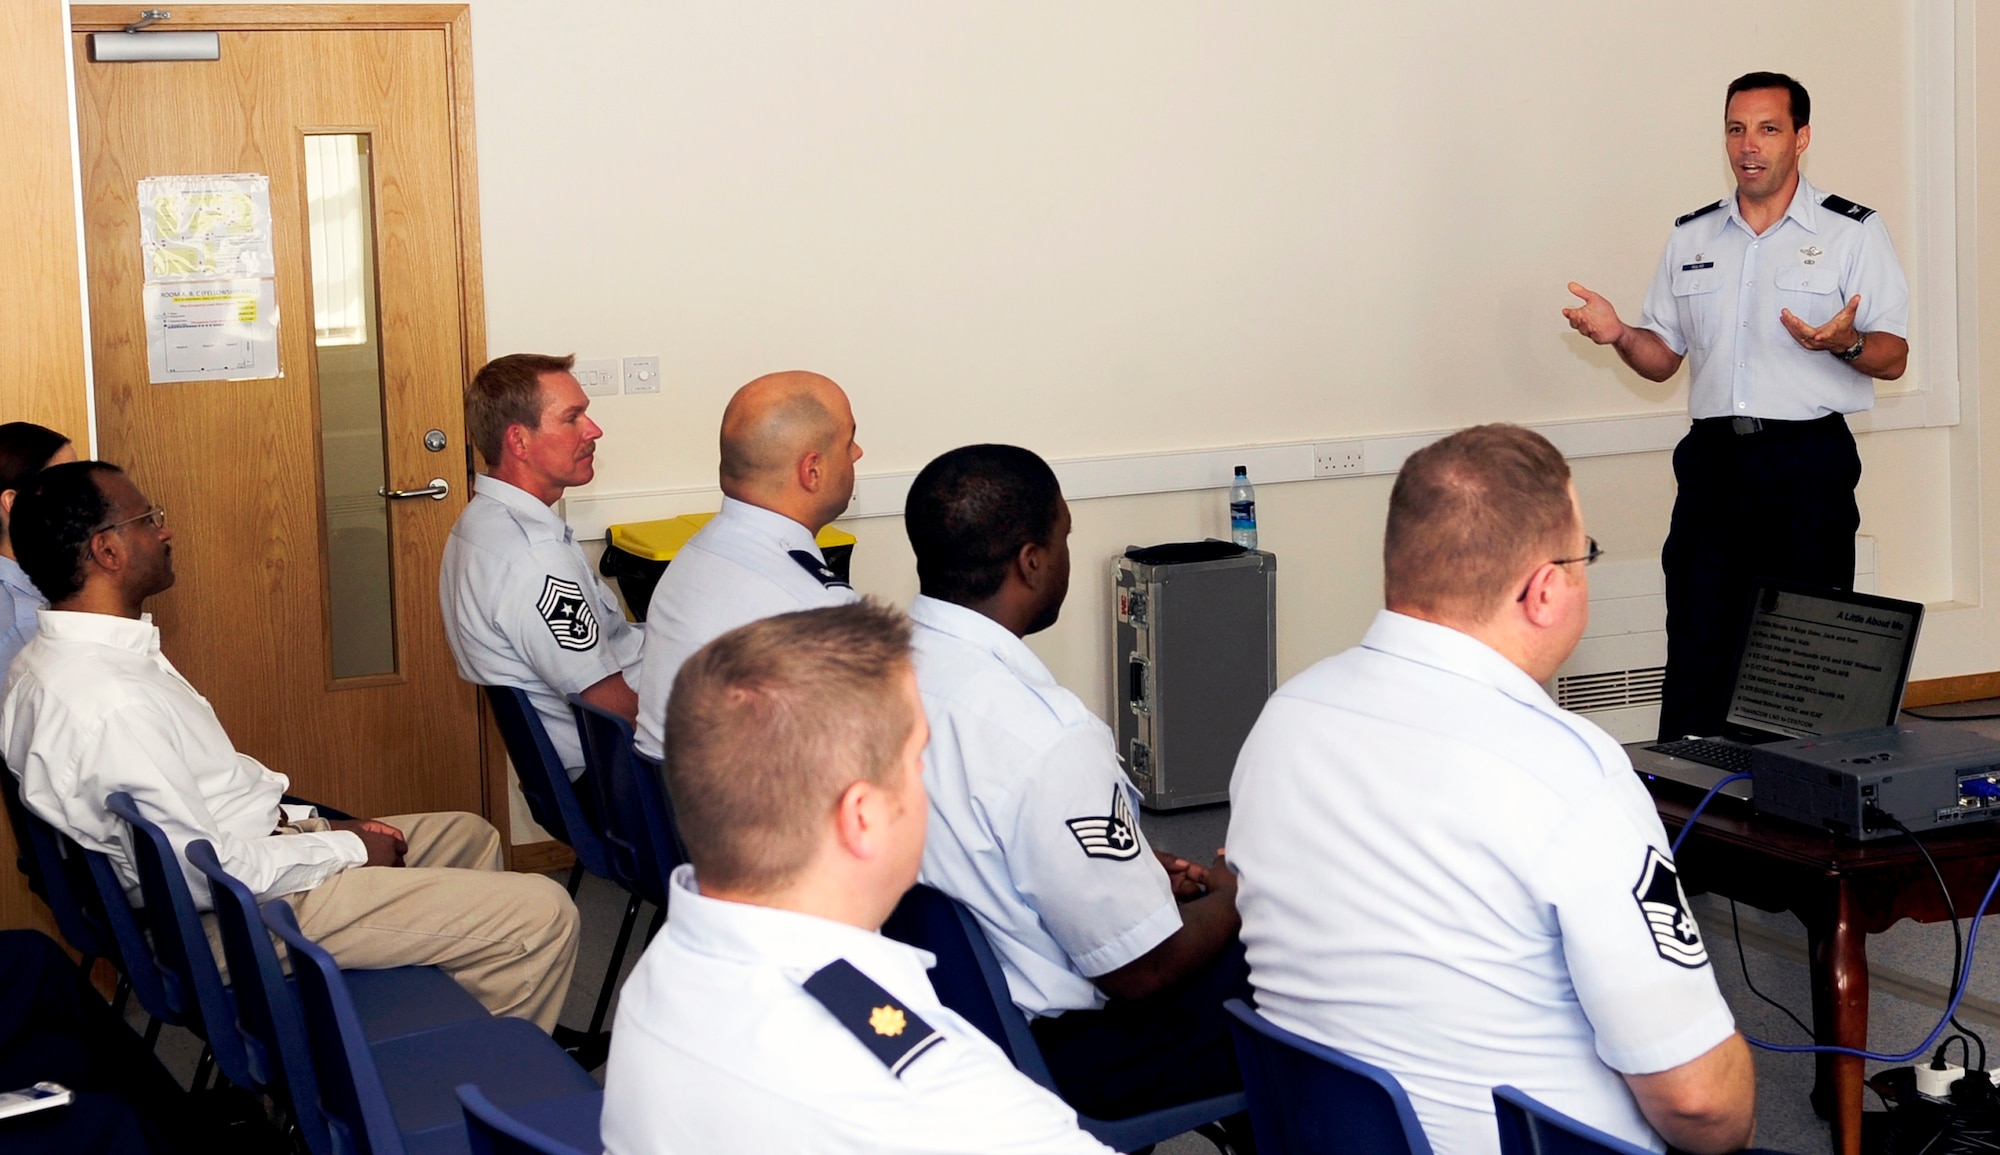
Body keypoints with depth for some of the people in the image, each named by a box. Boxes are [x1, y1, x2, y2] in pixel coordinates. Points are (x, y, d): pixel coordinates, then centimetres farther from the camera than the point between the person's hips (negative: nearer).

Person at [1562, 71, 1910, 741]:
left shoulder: (1853, 233, 3)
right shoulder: (1691, 238, 15)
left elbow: (1892, 359, 0)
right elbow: (1662, 359, 18)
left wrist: (1845, 343, -22)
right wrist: (1618, 334, -4)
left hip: (1809, 464, -3)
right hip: (1713, 458, 3)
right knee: (1697, 648, 0)